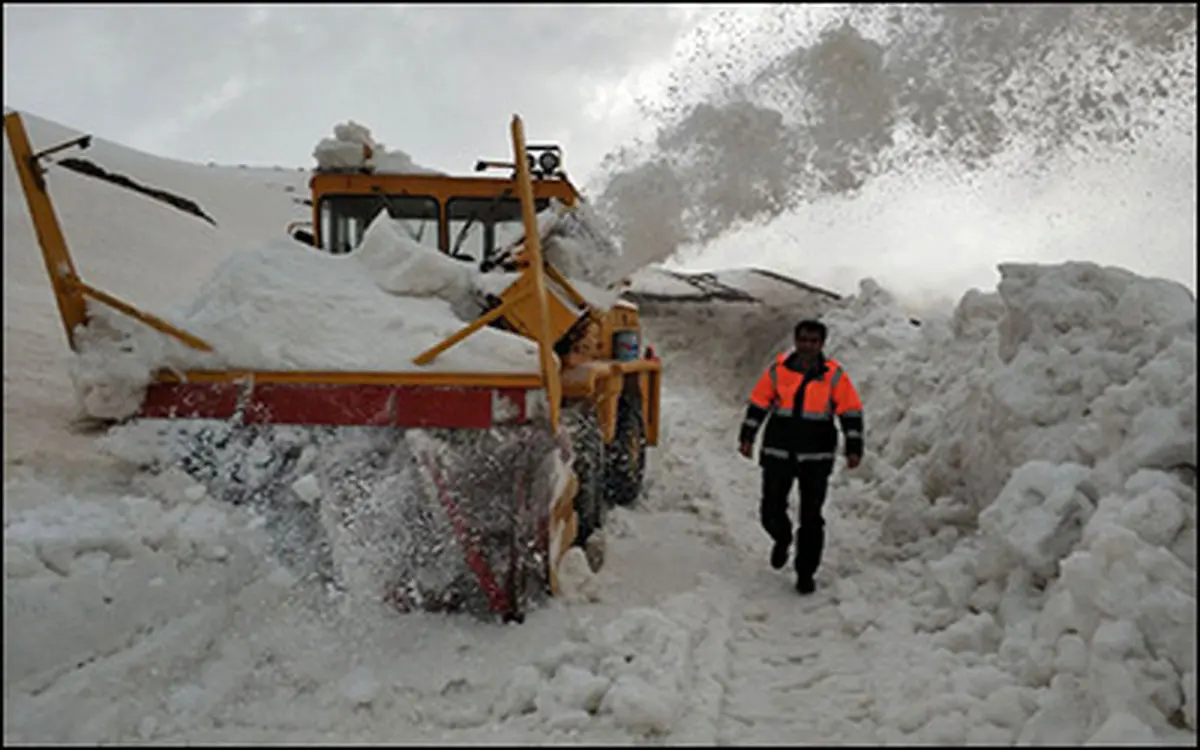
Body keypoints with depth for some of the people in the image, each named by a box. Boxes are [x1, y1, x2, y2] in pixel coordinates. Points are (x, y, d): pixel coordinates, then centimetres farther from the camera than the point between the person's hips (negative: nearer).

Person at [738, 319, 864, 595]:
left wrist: (854, 448, -6)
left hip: (817, 457, -1)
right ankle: (782, 539, 37)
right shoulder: (778, 370, 0)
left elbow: (851, 412, 1)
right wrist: (747, 437, 6)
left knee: (811, 517, 2)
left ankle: (806, 574, 15)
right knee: (771, 510, 3)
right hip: (777, 453, 1)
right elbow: (758, 403, 8)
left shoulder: (835, 375, -2)